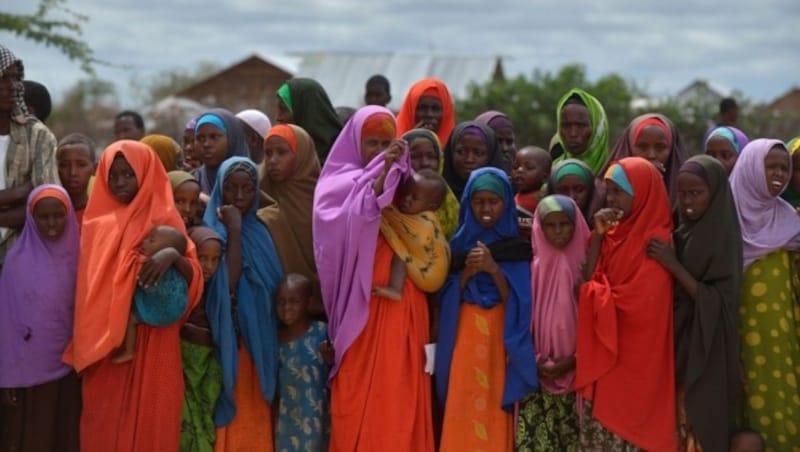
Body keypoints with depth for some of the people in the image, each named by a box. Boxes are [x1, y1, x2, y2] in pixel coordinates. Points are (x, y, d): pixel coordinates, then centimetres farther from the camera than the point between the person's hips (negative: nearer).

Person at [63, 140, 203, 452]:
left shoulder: (165, 219, 3)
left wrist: (173, 255, -26)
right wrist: (87, 345, 1)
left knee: (151, 421, 0)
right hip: (104, 345, 2)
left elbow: (195, 276, -6)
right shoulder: (97, 224, 10)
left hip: (153, 342, -2)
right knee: (105, 424, 2)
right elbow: (88, 286, 10)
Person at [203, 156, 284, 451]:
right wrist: (234, 231, -17)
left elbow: (274, 284, 14)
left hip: (258, 341, 5)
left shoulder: (259, 230, 11)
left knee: (255, 420, 7)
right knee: (234, 418, -5)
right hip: (229, 342, -5)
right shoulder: (212, 228, -5)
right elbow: (228, 283, -19)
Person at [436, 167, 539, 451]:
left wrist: (494, 269, -17)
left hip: (501, 341, -2)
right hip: (464, 340, 2)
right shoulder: (459, 243, 9)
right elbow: (447, 298, 5)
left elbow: (518, 302, -5)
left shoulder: (517, 247, 3)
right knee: (462, 416, -4)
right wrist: (467, 271, -11)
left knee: (494, 417, -5)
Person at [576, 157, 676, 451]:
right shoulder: (617, 232, 11)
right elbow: (590, 285, 4)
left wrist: (592, 290, -2)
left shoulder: (655, 240, -12)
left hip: (634, 359, -7)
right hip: (605, 357, 7)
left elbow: (638, 303, -18)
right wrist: (598, 236, -4)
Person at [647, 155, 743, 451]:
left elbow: (719, 303, -16)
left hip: (706, 355, -6)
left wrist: (675, 267, -22)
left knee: (700, 428, -5)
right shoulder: (680, 234, 8)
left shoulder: (724, 238, -10)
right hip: (675, 345, 6)